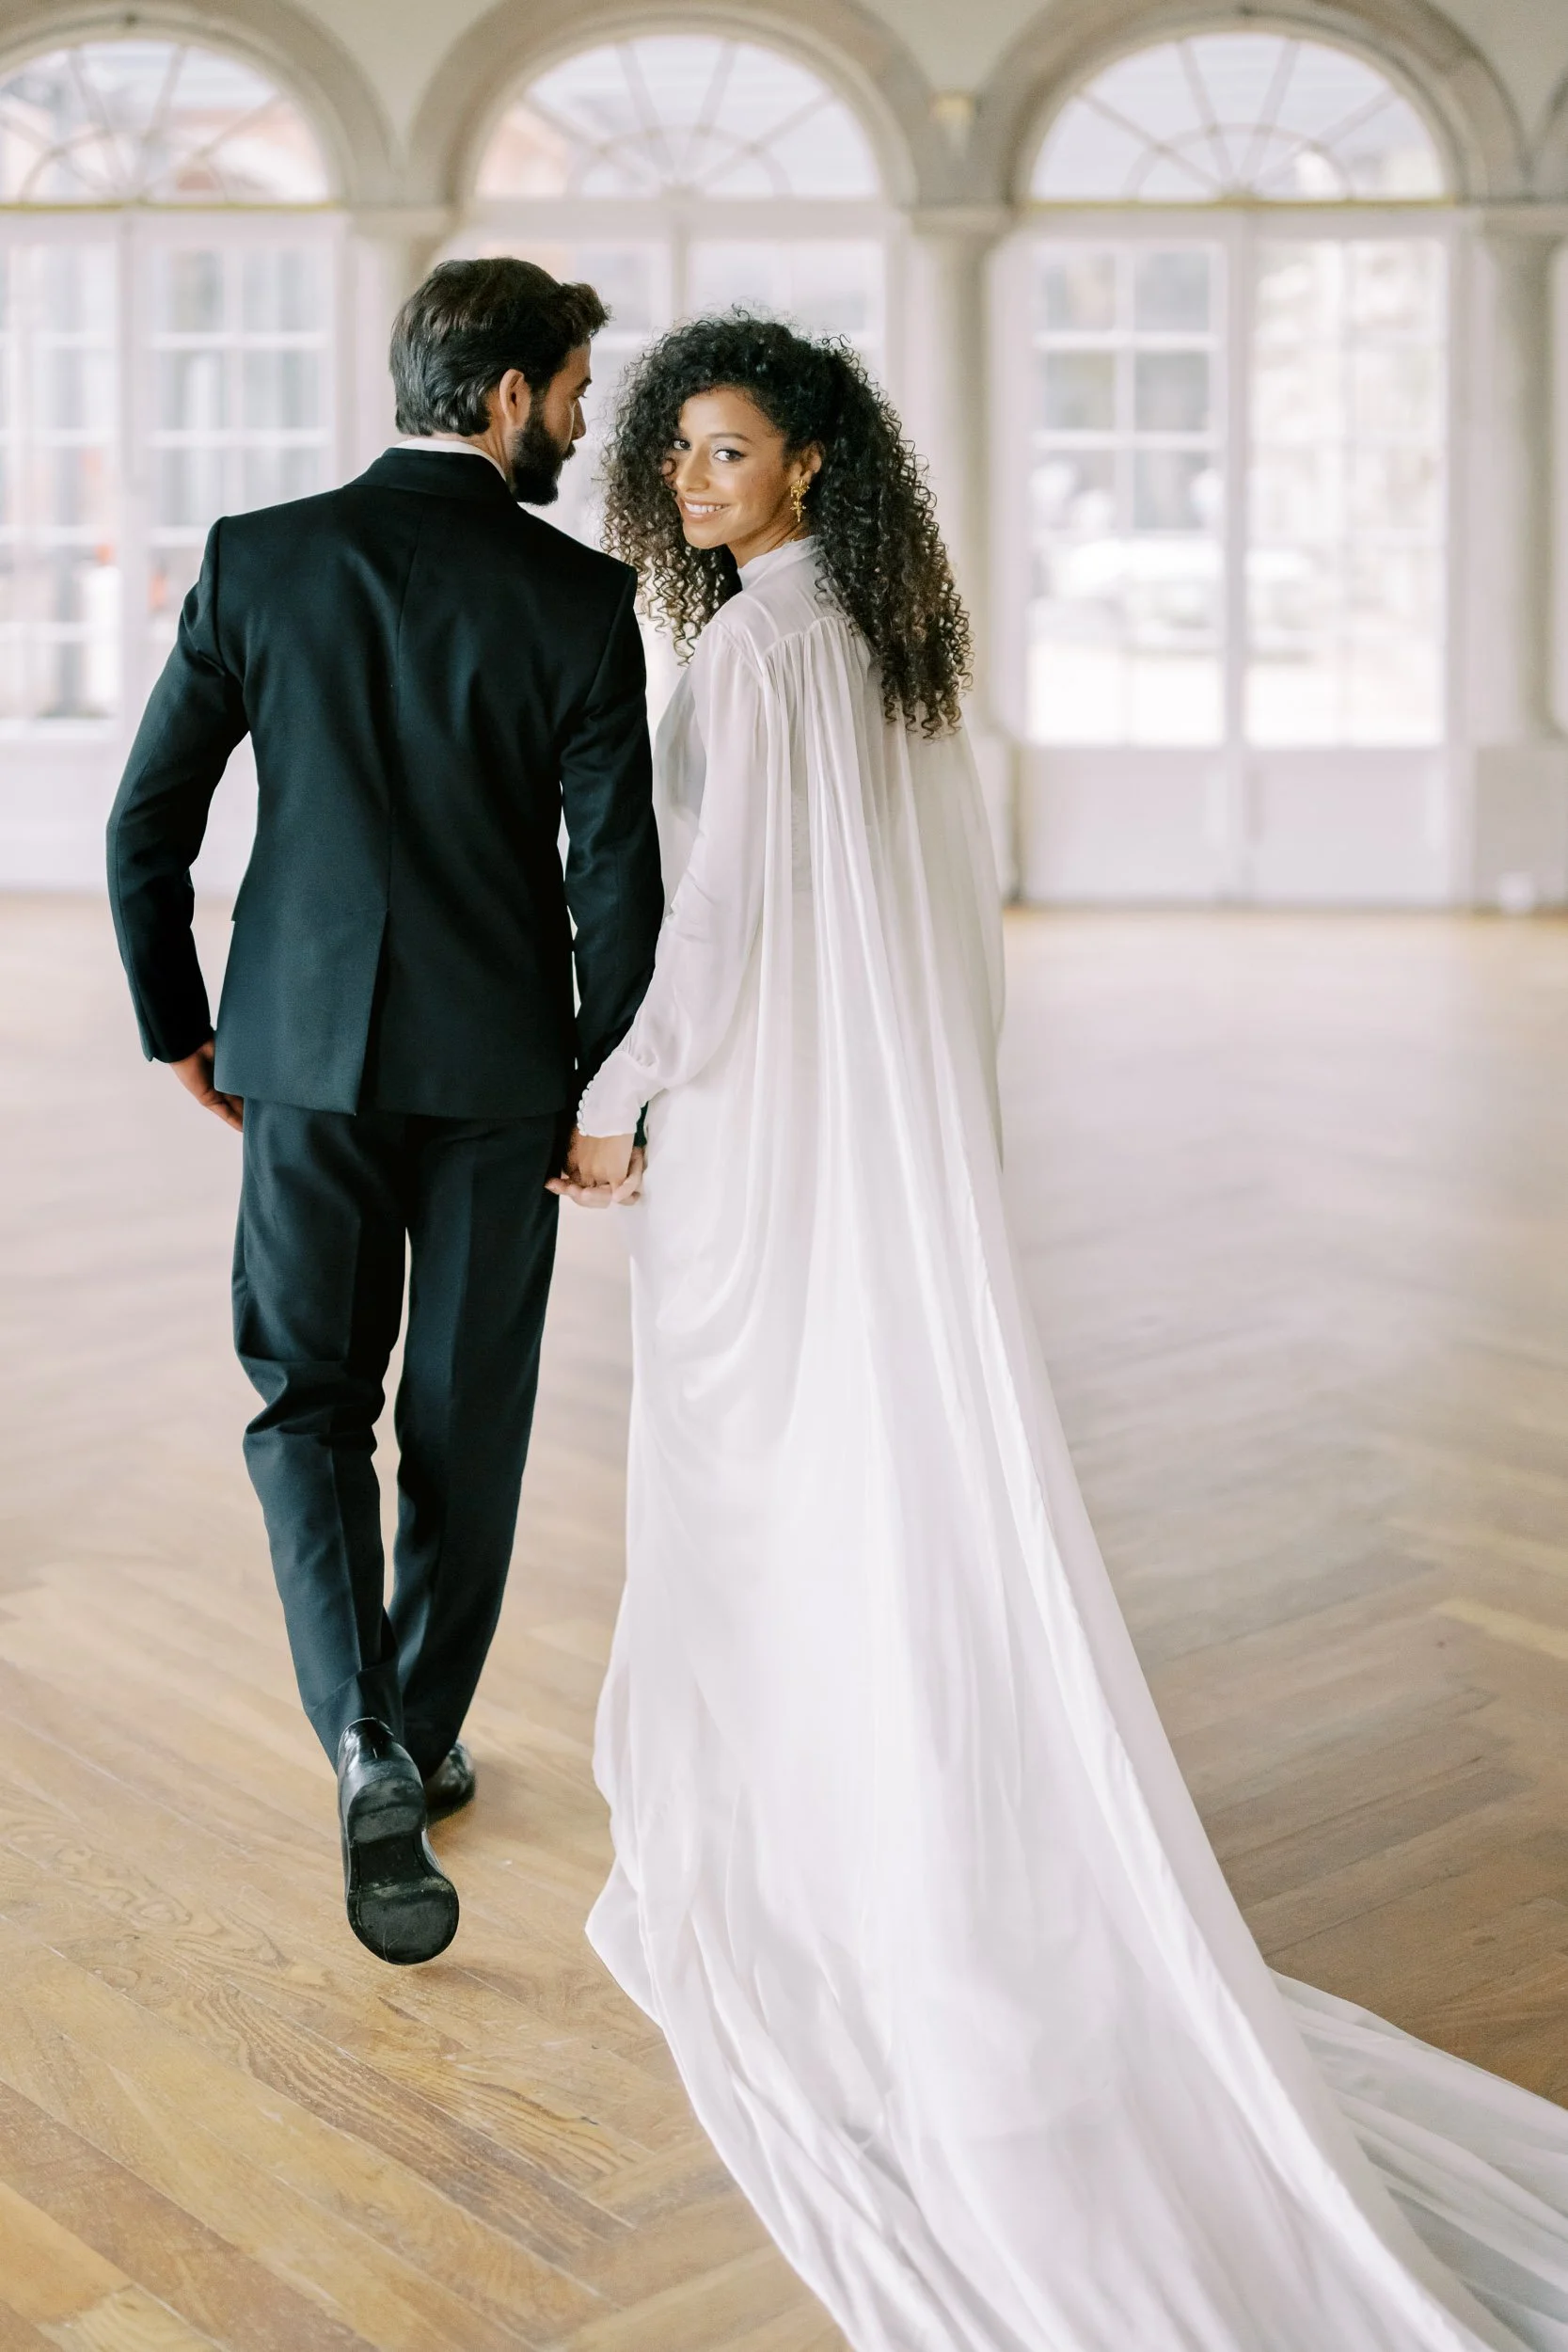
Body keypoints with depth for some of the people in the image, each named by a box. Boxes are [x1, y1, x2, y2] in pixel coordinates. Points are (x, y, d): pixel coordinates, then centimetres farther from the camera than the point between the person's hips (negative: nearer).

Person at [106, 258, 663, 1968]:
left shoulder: (258, 560, -3)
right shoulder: (581, 600, -9)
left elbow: (147, 823, -2)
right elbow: (617, 880, -10)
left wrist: (180, 1029, 11)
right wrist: (600, 1089, 5)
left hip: (304, 1052, 1)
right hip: (500, 1066, -1)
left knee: (308, 1397, 11)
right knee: (465, 1418, 14)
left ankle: (365, 1740, -7)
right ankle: (424, 1734, 29)